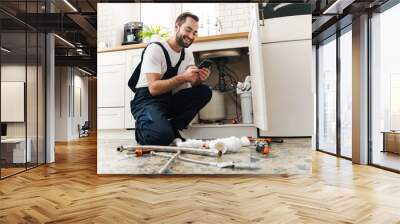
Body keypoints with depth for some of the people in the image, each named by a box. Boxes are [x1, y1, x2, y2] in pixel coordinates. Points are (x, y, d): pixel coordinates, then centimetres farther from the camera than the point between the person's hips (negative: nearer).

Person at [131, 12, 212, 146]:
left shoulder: (188, 54, 8)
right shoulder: (155, 49, -14)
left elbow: (193, 85, 2)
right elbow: (154, 88, -23)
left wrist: (198, 79, -21)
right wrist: (183, 77, -30)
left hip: (170, 100, 7)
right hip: (147, 101, -7)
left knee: (204, 92, -12)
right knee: (162, 135, -34)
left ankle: (171, 129, -7)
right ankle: (142, 129, 3)